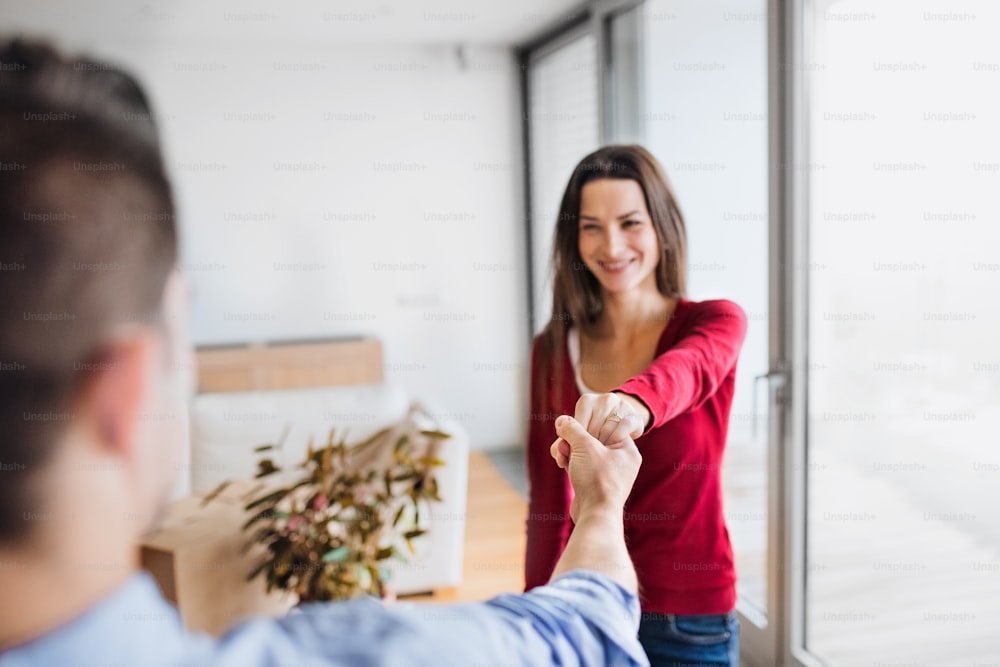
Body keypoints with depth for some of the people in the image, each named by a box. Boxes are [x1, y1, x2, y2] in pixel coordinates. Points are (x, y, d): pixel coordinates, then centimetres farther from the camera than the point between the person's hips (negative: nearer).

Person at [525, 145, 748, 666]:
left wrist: (634, 400, -54)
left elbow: (690, 368, -33)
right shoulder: (553, 350, -1)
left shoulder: (713, 323, -8)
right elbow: (547, 505, 4)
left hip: (689, 616, -2)